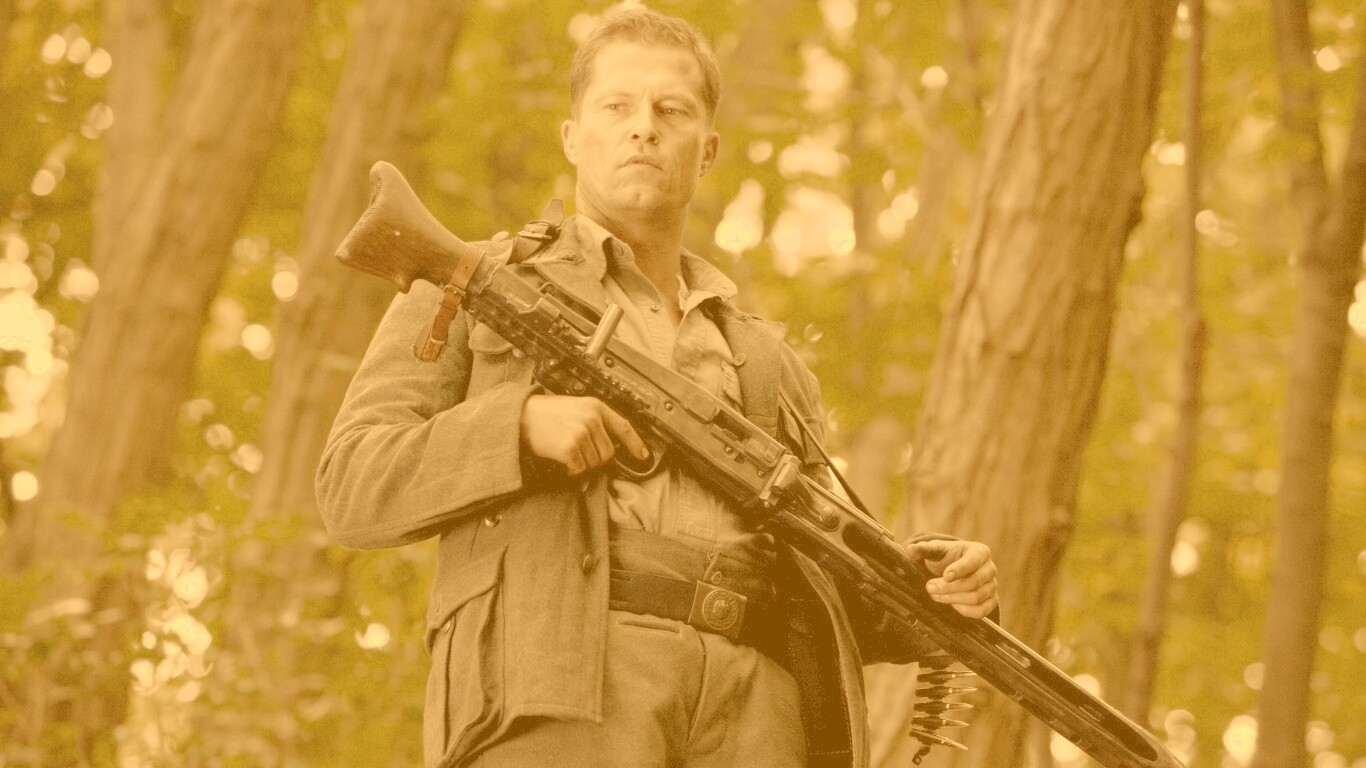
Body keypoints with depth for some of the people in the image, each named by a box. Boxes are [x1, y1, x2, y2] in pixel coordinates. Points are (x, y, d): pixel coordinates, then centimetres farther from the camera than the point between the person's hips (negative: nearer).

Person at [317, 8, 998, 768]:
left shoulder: (765, 359, 32)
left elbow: (824, 576, 28)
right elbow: (355, 485, 9)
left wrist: (927, 589, 5)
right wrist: (522, 424, -7)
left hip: (753, 706, 4)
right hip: (560, 686, -4)